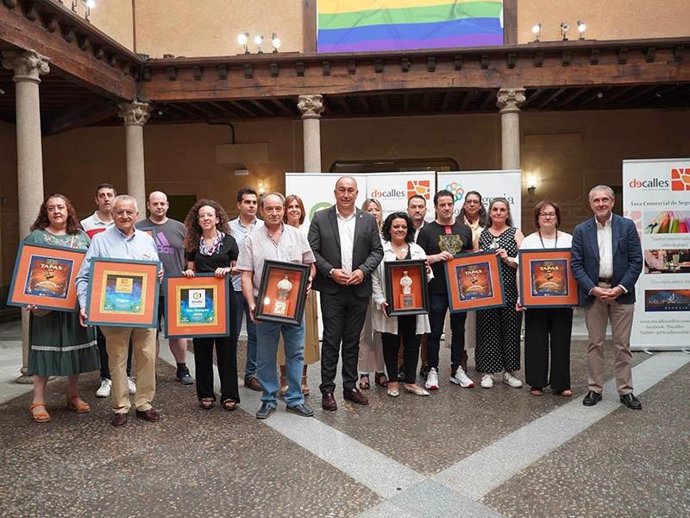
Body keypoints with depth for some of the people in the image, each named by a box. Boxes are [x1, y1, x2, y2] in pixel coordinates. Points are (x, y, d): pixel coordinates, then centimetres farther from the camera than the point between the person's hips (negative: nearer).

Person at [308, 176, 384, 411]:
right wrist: (331, 271, -14)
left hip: (359, 289, 2)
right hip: (331, 290, -2)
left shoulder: (368, 220, 7)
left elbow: (377, 250, 6)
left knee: (352, 341, 12)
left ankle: (350, 386, 23)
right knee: (331, 340, 1)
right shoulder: (320, 218, 1)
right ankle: (327, 390, 10)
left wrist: (363, 270, -10)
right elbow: (312, 251, -2)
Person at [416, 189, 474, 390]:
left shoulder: (464, 230, 10)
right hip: (436, 289, -4)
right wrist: (438, 257, -20)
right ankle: (432, 371, 14)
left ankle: (457, 370, 23)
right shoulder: (427, 230, -1)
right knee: (435, 332, 3)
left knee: (459, 330, 11)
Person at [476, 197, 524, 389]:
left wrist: (508, 259, -16)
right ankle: (487, 372, 13)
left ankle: (509, 371, 19)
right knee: (488, 331, 3)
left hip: (510, 290, -1)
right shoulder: (481, 234, 10)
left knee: (510, 330, 5)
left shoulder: (516, 234, 6)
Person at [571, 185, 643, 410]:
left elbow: (636, 261, -1)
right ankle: (595, 389, 17)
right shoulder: (581, 230, 3)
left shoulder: (627, 226, 2)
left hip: (621, 292, 0)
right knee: (595, 344, 8)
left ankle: (625, 391, 16)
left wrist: (621, 288, -11)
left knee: (623, 344, 6)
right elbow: (576, 265, -1)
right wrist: (593, 289, -12)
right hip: (593, 292, 1)